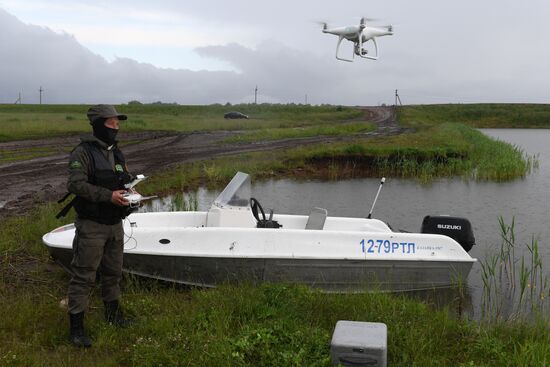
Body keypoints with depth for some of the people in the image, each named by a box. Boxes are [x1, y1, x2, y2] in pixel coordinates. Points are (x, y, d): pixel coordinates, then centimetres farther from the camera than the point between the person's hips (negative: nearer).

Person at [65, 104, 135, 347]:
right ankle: (76, 326, 5)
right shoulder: (83, 152, -12)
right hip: (91, 226, -7)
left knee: (113, 272, 19)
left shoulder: (116, 153, 12)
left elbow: (125, 180, 20)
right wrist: (109, 196, -26)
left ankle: (113, 313, 35)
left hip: (115, 224, 7)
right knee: (83, 276, -3)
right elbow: (76, 185, -22)